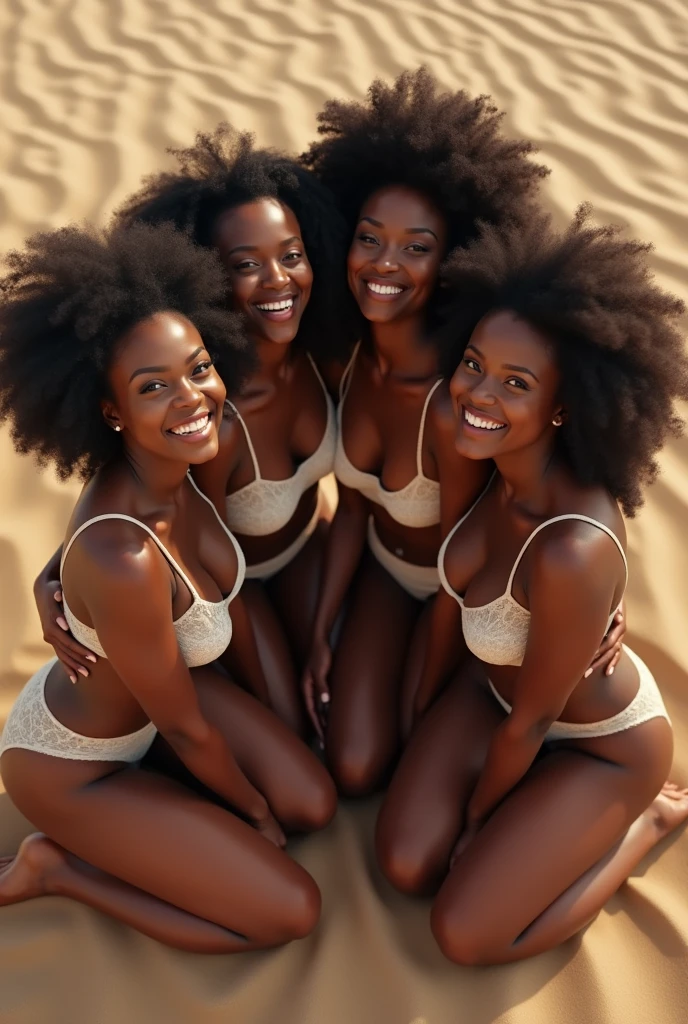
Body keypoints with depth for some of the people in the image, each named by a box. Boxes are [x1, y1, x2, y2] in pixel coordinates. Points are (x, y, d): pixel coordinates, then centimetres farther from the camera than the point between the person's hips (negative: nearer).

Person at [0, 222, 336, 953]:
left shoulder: (178, 466, -16)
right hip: (71, 764, -7)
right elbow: (187, 729, -24)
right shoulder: (121, 557, -41)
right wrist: (255, 811, -4)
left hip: (149, 679, 7)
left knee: (313, 805, 6)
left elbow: (225, 597, 1)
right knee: (293, 911, -2)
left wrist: (278, 716, 14)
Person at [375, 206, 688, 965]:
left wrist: (477, 811, -5)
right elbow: (455, 585, 1)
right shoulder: (497, 464, -20)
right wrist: (428, 692, 14)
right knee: (406, 867, 1)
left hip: (598, 742, -5)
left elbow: (529, 723, -23)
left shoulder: (574, 552, -41)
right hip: (492, 688, 6)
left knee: (464, 935, -1)